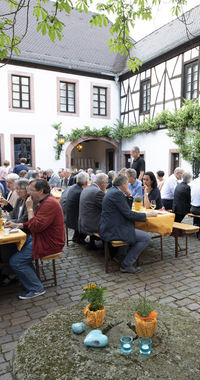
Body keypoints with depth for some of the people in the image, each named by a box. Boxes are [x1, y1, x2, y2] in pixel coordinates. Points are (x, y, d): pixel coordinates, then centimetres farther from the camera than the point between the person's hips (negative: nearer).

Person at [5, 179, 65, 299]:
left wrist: (30, 208, -15)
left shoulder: (49, 204, -24)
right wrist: (17, 225, 9)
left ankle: (36, 289, 3)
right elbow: (36, 223, 18)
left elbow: (35, 226, -26)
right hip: (41, 238, 11)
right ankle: (31, 274, 25)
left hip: (49, 243, -11)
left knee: (15, 261, -11)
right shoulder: (46, 201, 12)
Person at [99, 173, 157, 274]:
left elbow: (127, 209, 19)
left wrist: (128, 196, 5)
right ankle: (127, 265, -2)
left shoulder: (113, 191, 15)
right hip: (113, 230, -11)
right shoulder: (116, 193, -17)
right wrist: (148, 214, -9)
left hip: (108, 228, 11)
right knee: (146, 237, -10)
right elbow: (129, 214, -20)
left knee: (136, 229, 28)